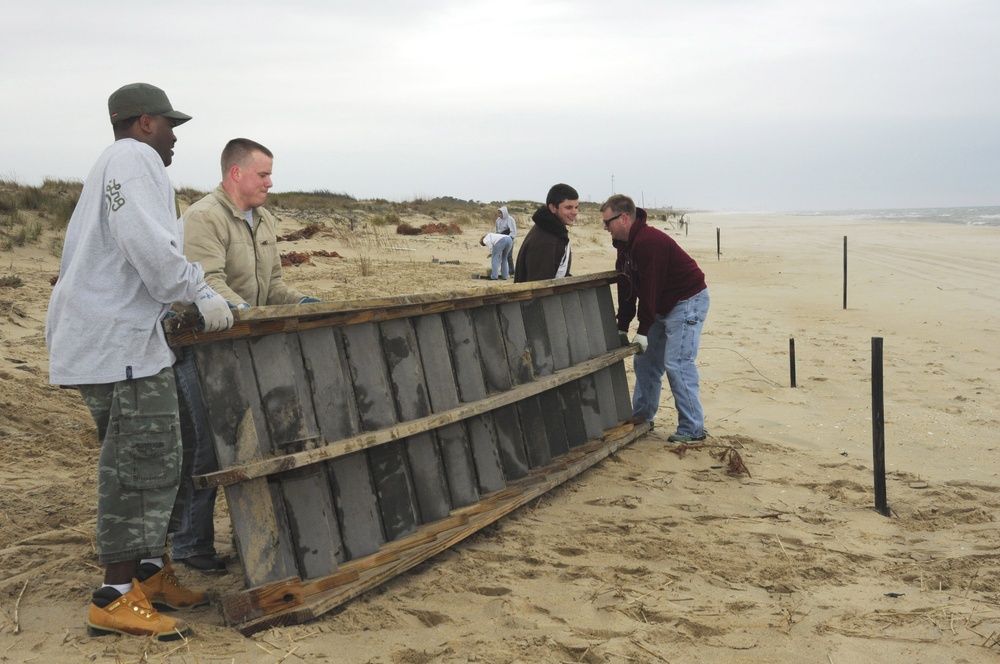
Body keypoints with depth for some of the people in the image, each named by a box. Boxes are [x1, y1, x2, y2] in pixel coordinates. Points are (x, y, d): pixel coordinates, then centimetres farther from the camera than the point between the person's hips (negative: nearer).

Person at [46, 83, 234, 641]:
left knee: (160, 457, 14)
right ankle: (117, 600, -5)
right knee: (142, 462, -9)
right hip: (119, 339, -11)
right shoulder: (135, 159, -7)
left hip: (120, 333, 11)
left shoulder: (113, 166, 26)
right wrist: (200, 292, -18)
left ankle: (151, 573, 21)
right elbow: (147, 243, -23)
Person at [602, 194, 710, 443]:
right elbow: (626, 289, 7)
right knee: (645, 360, 12)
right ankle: (641, 415, 24)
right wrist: (622, 328, 3)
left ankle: (693, 429, -8)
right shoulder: (624, 245, 5)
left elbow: (649, 289, -27)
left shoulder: (649, 242, -26)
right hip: (663, 306, 10)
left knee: (677, 364, -13)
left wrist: (643, 330, -23)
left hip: (688, 301, -10)